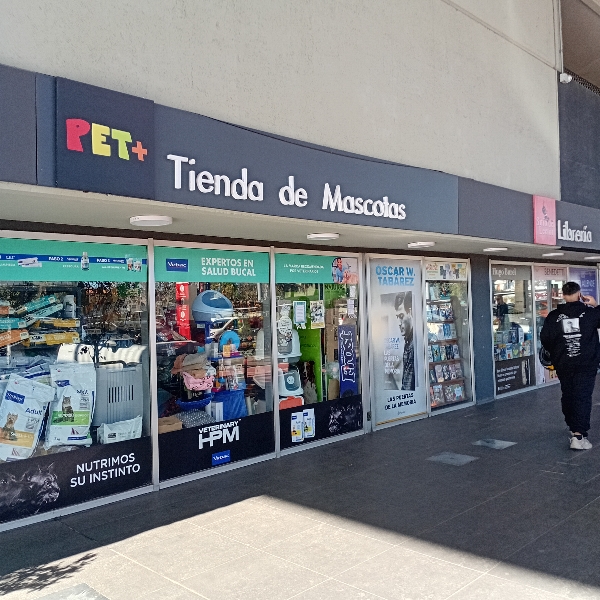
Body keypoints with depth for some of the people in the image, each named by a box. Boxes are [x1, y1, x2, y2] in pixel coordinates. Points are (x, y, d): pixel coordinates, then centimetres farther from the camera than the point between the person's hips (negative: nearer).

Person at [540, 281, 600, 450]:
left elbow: (545, 339, -2)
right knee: (583, 398, -3)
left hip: (563, 364, 2)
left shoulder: (554, 316, -3)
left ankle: (574, 427, 33)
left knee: (568, 396, 17)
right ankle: (579, 434, -14)